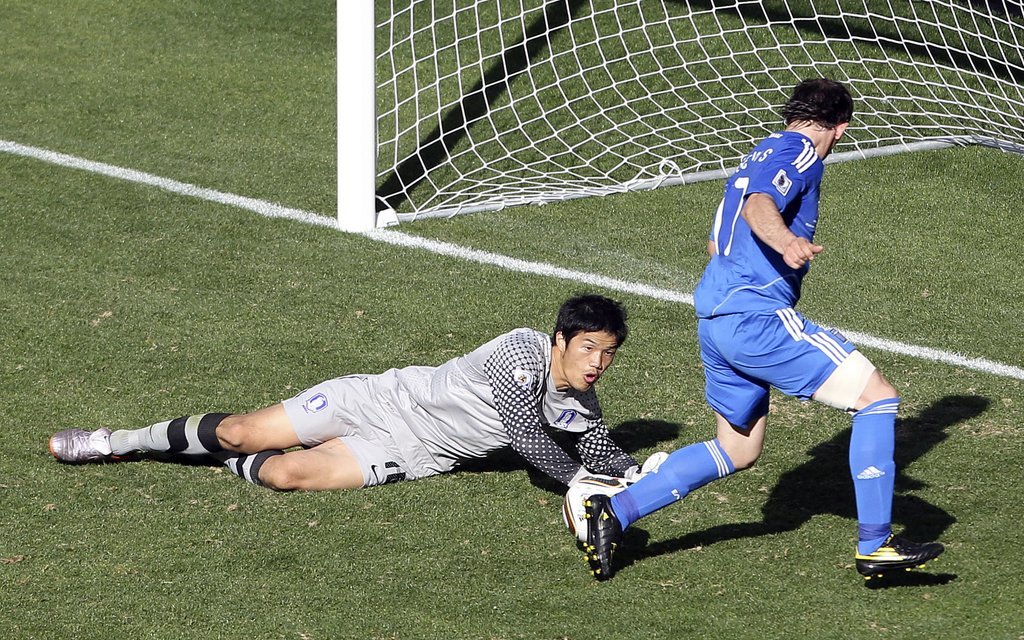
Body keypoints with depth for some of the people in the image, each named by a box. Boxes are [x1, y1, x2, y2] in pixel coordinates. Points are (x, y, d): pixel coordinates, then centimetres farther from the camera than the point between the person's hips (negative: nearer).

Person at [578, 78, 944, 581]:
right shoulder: (802, 153, -3)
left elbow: (716, 244, 33)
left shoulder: (759, 155, 25)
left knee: (737, 451, 21)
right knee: (877, 396, -8)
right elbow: (759, 206, -24)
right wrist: (787, 242, -43)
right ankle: (875, 546, -12)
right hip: (758, 316, -10)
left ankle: (614, 512, 14)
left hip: (713, 320, 10)